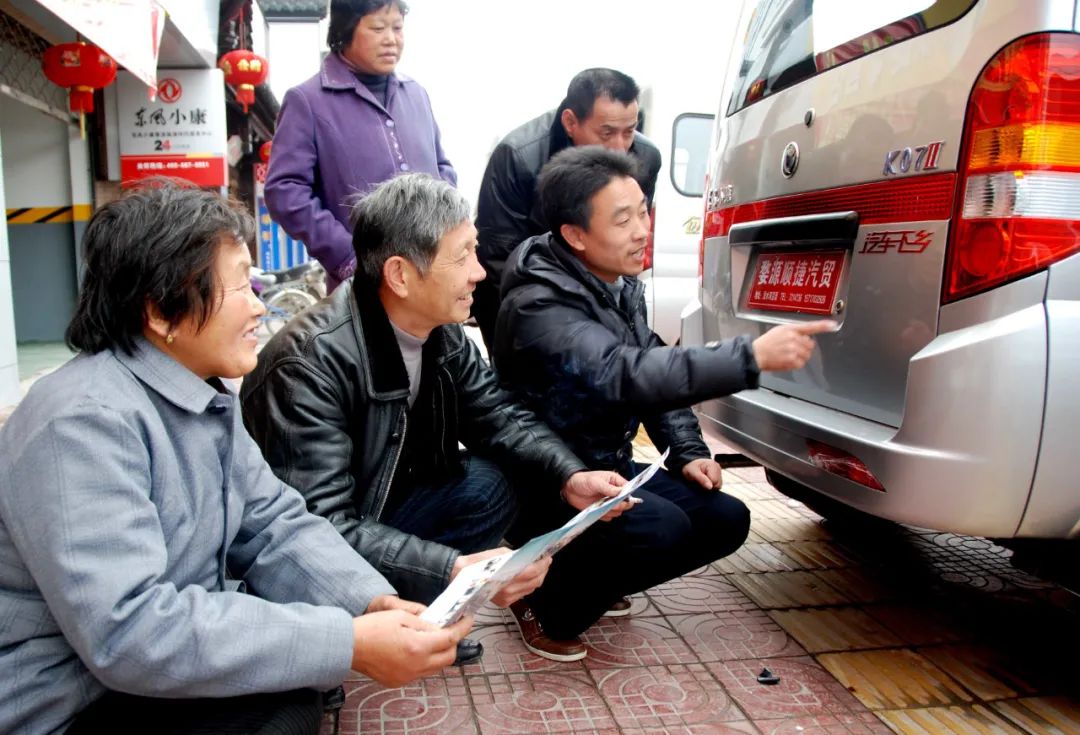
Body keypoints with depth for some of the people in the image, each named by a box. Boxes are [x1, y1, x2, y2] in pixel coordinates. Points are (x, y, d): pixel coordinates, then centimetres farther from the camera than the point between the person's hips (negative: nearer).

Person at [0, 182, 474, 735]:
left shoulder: (207, 394, 2)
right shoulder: (84, 424, -27)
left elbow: (272, 523, 0)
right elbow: (126, 633, -33)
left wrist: (373, 602, -17)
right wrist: (349, 644, -33)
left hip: (168, 660, 8)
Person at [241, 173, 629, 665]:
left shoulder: (444, 334, -8)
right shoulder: (313, 360, -31)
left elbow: (498, 417, 1)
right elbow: (318, 525, -33)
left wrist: (569, 476, -17)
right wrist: (455, 569, -41)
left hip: (378, 511, 7)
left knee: (493, 482, -10)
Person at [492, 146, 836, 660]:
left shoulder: (623, 285, 4)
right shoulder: (539, 306, -25)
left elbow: (657, 371, 13)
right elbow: (626, 376, -39)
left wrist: (687, 452, 1)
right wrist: (752, 356, -43)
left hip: (609, 468, 9)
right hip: (545, 484, -8)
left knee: (726, 519, -1)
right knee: (662, 528, -30)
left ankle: (593, 580, 12)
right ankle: (547, 598, -4)